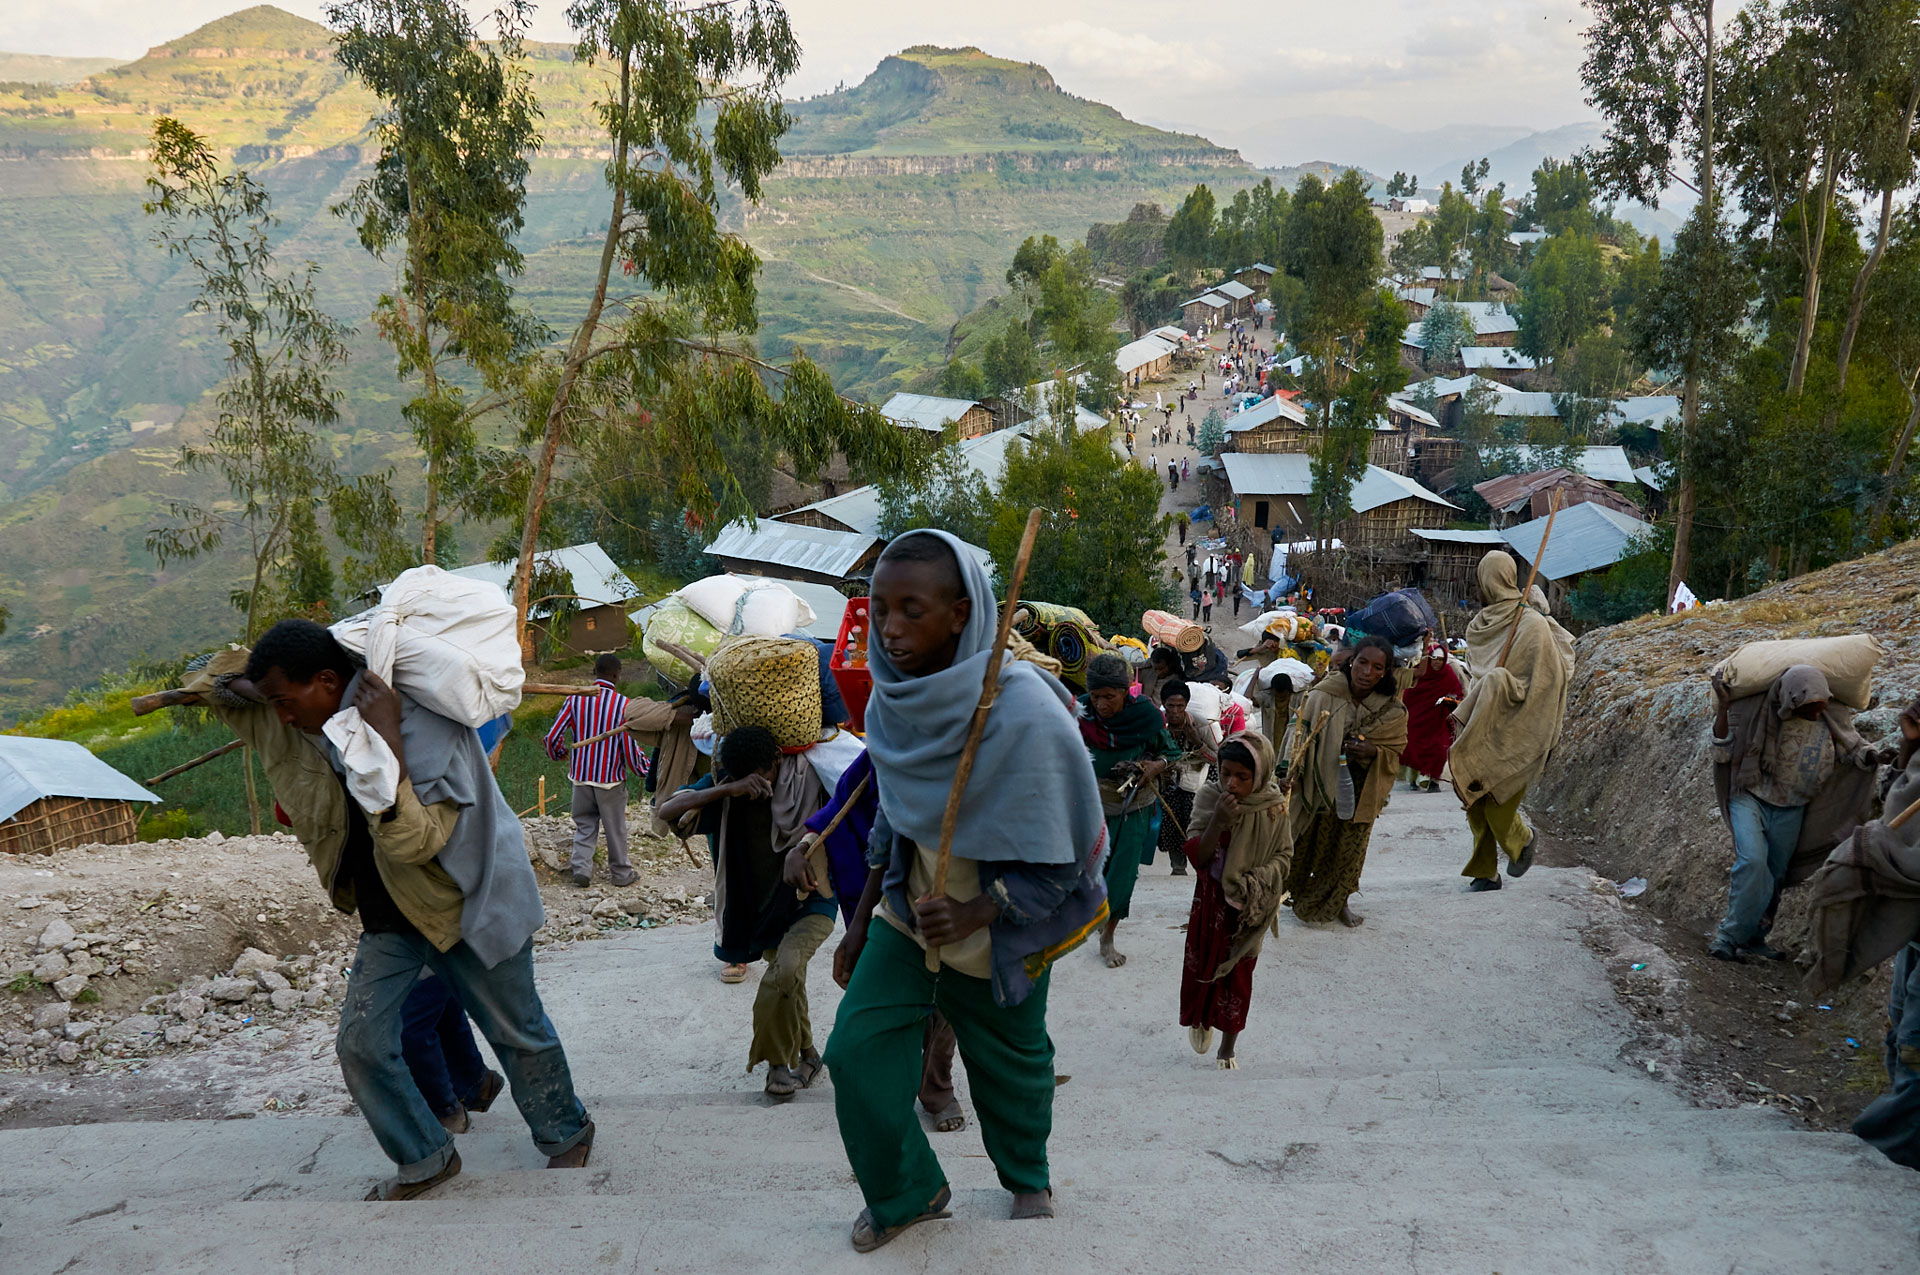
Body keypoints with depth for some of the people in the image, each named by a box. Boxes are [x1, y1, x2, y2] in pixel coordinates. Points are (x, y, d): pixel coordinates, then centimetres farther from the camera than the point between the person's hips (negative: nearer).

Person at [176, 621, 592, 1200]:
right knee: (361, 1043, 2)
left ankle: (566, 1135, 32)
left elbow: (413, 843, -36)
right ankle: (425, 1158, 21)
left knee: (517, 1032, 9)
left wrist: (386, 742, -42)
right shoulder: (302, 725, -6)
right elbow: (205, 675, 8)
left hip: (468, 904, -6)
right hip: (387, 914, 6)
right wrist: (245, 682, -14)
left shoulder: (423, 723, -29)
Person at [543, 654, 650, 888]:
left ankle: (581, 869, 6)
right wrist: (643, 767, 9)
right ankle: (621, 873, 24)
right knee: (615, 829, 12)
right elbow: (630, 748, -11)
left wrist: (559, 753, 20)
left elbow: (553, 737, -3)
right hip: (611, 778, -2)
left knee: (584, 825, 16)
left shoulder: (576, 698, -5)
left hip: (581, 775, 2)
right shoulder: (622, 704, -13)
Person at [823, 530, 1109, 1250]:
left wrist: (973, 914, -32)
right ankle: (908, 1193, 23)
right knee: (857, 1048, -3)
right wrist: (860, 925, 9)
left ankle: (1027, 1180, 47)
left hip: (1001, 938, -4)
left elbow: (1064, 859, -22)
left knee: (1010, 1067, 15)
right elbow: (891, 824, 6)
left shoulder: (1026, 716, -28)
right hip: (909, 916, 5)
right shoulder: (895, 702, -8)